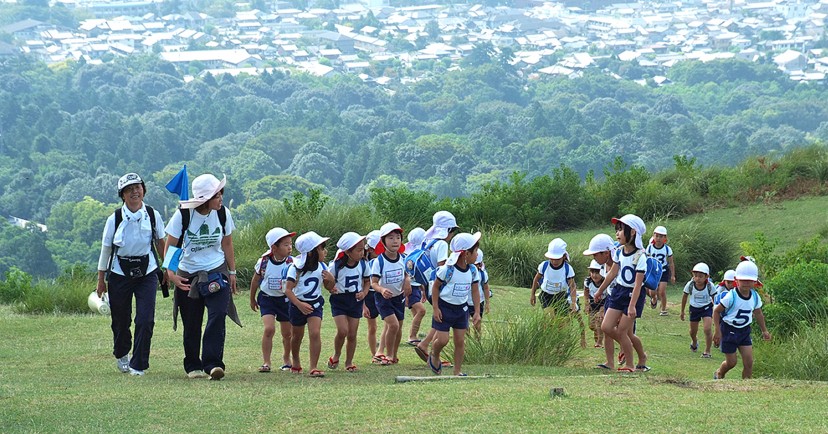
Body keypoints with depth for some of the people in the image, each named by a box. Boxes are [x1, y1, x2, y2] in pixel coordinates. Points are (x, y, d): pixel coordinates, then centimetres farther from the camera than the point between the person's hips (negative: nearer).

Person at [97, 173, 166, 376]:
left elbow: (160, 243, 11)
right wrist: (101, 280, 5)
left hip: (147, 272, 1)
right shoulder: (115, 219, -7)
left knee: (145, 320, -11)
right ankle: (121, 355, 39)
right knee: (121, 320, 10)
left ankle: (138, 365, -1)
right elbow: (106, 249, 1)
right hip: (119, 274, -1)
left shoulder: (153, 215, -2)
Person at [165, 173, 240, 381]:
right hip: (188, 276, -1)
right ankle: (192, 366, 22)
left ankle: (213, 364, -20)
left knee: (217, 317, -16)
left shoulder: (223, 213, -4)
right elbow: (170, 246, -7)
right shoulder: (183, 215, -13)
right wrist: (170, 273, -18)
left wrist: (232, 272, 15)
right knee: (192, 325, 6)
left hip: (217, 274, 1)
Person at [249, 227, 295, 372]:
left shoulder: (291, 263, -11)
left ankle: (286, 359, 35)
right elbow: (255, 280, 4)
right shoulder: (264, 262, -12)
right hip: (267, 299, -2)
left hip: (285, 299, 2)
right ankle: (266, 362, -10)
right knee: (269, 329, -18)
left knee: (287, 333, 10)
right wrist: (252, 299, 14)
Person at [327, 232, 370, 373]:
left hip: (356, 300, 3)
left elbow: (367, 281, 11)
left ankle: (349, 362, 20)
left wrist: (364, 293, -7)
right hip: (339, 300, -3)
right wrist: (331, 288, -26)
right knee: (342, 331, -16)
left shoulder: (363, 264, -4)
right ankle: (336, 355, 11)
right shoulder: (336, 266, -15)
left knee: (352, 334, 4)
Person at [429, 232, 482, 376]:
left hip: (461, 308, 5)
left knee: (460, 341, 3)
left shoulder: (473, 270, -1)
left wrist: (477, 312, 2)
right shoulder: (448, 269, -18)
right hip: (445, 307, -5)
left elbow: (475, 291, 7)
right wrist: (436, 308, -12)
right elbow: (436, 287, -9)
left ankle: (458, 371, 13)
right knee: (442, 339, -7)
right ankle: (434, 356, 26)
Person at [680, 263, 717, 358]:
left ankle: (707, 351, -2)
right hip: (694, 308, 2)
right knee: (693, 331, 15)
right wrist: (682, 311, 7)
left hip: (706, 308, -2)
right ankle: (694, 342, 50)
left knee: (707, 329, -17)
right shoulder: (690, 285, -19)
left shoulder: (710, 286, -22)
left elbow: (714, 299, -6)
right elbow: (685, 296, -1)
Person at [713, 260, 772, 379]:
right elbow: (716, 311, -13)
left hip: (744, 331, 5)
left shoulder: (755, 297, -3)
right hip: (729, 330, -5)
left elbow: (758, 314, 15)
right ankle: (719, 374, 36)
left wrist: (764, 330, 20)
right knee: (731, 362, 4)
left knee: (749, 362, -3)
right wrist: (718, 331, -16)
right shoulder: (731, 296, -21)